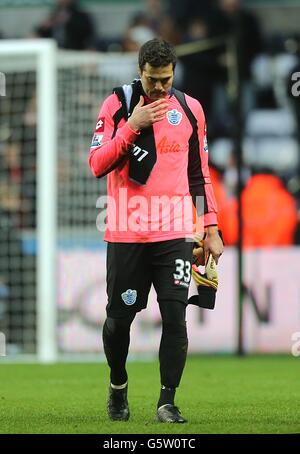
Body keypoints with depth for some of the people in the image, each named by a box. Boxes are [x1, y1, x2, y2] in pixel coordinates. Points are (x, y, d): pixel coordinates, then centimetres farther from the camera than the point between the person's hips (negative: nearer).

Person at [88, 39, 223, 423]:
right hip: (126, 233, -1)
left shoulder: (190, 109, 6)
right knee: (119, 318, 6)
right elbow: (97, 165, -7)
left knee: (175, 316, -10)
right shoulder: (116, 104, -1)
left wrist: (211, 227, 9)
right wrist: (133, 126, -17)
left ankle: (167, 402, -5)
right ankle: (118, 386, 31)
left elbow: (200, 172, 13)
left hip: (174, 233, 1)